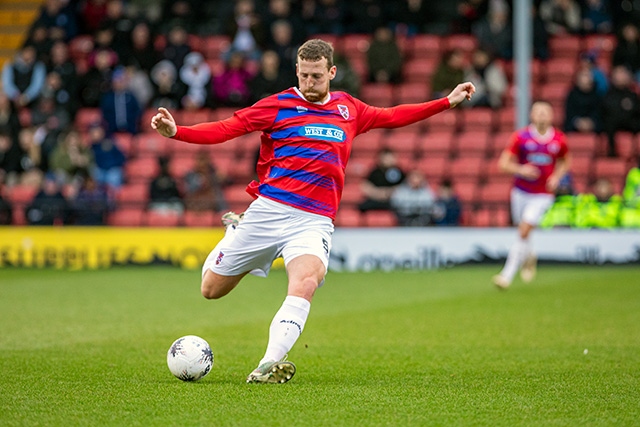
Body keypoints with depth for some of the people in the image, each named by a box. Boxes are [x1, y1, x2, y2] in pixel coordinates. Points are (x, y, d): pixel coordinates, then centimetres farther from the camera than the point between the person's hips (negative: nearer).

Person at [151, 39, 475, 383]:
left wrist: (448, 102, 30)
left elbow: (392, 116, 31)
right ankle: (235, 231, 38)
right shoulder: (278, 105, 2)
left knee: (306, 282, -30)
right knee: (211, 289, 6)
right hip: (269, 210, -1)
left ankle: (268, 366, -38)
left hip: (315, 222, 1)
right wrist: (176, 132, -18)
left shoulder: (347, 108, 15)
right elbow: (225, 130, -3)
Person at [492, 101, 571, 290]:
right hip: (521, 192, 1)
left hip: (543, 194, -1)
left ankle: (507, 274, -12)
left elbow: (565, 161, 16)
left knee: (524, 232, -14)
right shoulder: (520, 137, -6)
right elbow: (504, 162, -6)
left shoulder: (559, 139, -2)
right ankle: (529, 257, 47)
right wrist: (521, 169, -24)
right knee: (522, 232, 13)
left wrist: (556, 177, -3)